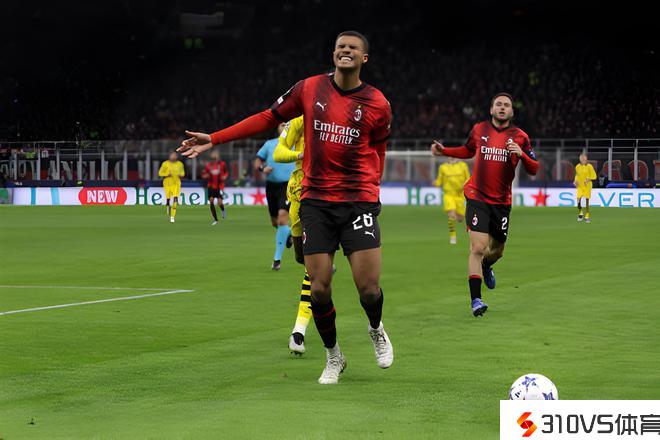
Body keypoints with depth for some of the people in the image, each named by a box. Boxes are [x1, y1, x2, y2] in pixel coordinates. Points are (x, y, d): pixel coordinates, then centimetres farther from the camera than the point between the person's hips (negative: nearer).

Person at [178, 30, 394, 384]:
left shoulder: (377, 104, 1)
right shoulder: (309, 89, 3)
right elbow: (268, 118, 10)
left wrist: (370, 187, 5)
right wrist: (213, 140, 7)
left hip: (358, 201, -1)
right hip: (315, 201, 1)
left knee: (368, 287, -10)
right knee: (319, 288, -3)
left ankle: (376, 331, 26)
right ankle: (333, 358, 21)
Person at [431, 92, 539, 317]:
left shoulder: (520, 137, 1)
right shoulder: (479, 129, 3)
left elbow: (534, 169, 0)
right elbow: (468, 150, 24)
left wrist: (521, 154, -18)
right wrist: (444, 151, 11)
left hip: (502, 201, 2)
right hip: (477, 197, -2)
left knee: (496, 250, 13)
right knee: (478, 247, -15)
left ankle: (485, 267, 51)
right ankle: (475, 300, -13)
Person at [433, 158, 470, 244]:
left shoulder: (463, 165, 5)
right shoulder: (443, 167, 3)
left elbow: (468, 179, 9)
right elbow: (439, 181, 8)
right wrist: (436, 183, -15)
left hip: (459, 195, 2)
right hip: (448, 195, -2)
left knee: (460, 219, 3)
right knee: (451, 216, -21)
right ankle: (452, 236, -4)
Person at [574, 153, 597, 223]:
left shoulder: (589, 166, -6)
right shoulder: (577, 167, 4)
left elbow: (594, 176, -3)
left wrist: (588, 179, -19)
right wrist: (575, 181, 2)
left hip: (587, 185, -2)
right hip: (580, 186, 2)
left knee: (587, 201, 0)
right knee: (579, 200, -12)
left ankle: (587, 216, 11)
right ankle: (580, 215, 6)